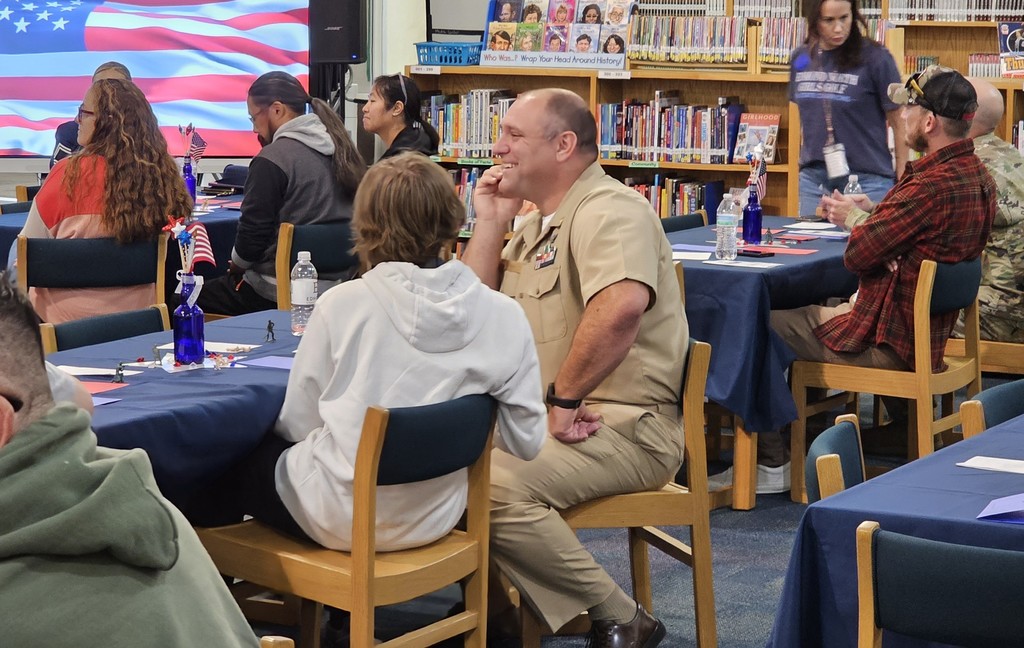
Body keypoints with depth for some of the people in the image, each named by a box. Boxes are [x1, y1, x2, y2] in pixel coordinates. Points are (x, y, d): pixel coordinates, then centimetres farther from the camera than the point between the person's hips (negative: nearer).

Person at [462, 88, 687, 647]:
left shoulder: (608, 210, -12)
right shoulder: (538, 225, 19)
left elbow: (621, 307, -31)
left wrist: (565, 399, -24)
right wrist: (490, 223, 8)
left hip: (623, 428, -9)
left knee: (491, 483, -30)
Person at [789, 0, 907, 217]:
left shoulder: (875, 58, -8)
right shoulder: (801, 58, 6)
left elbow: (897, 123, -3)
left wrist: (902, 182, -4)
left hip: (866, 180, -4)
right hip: (813, 178, 4)